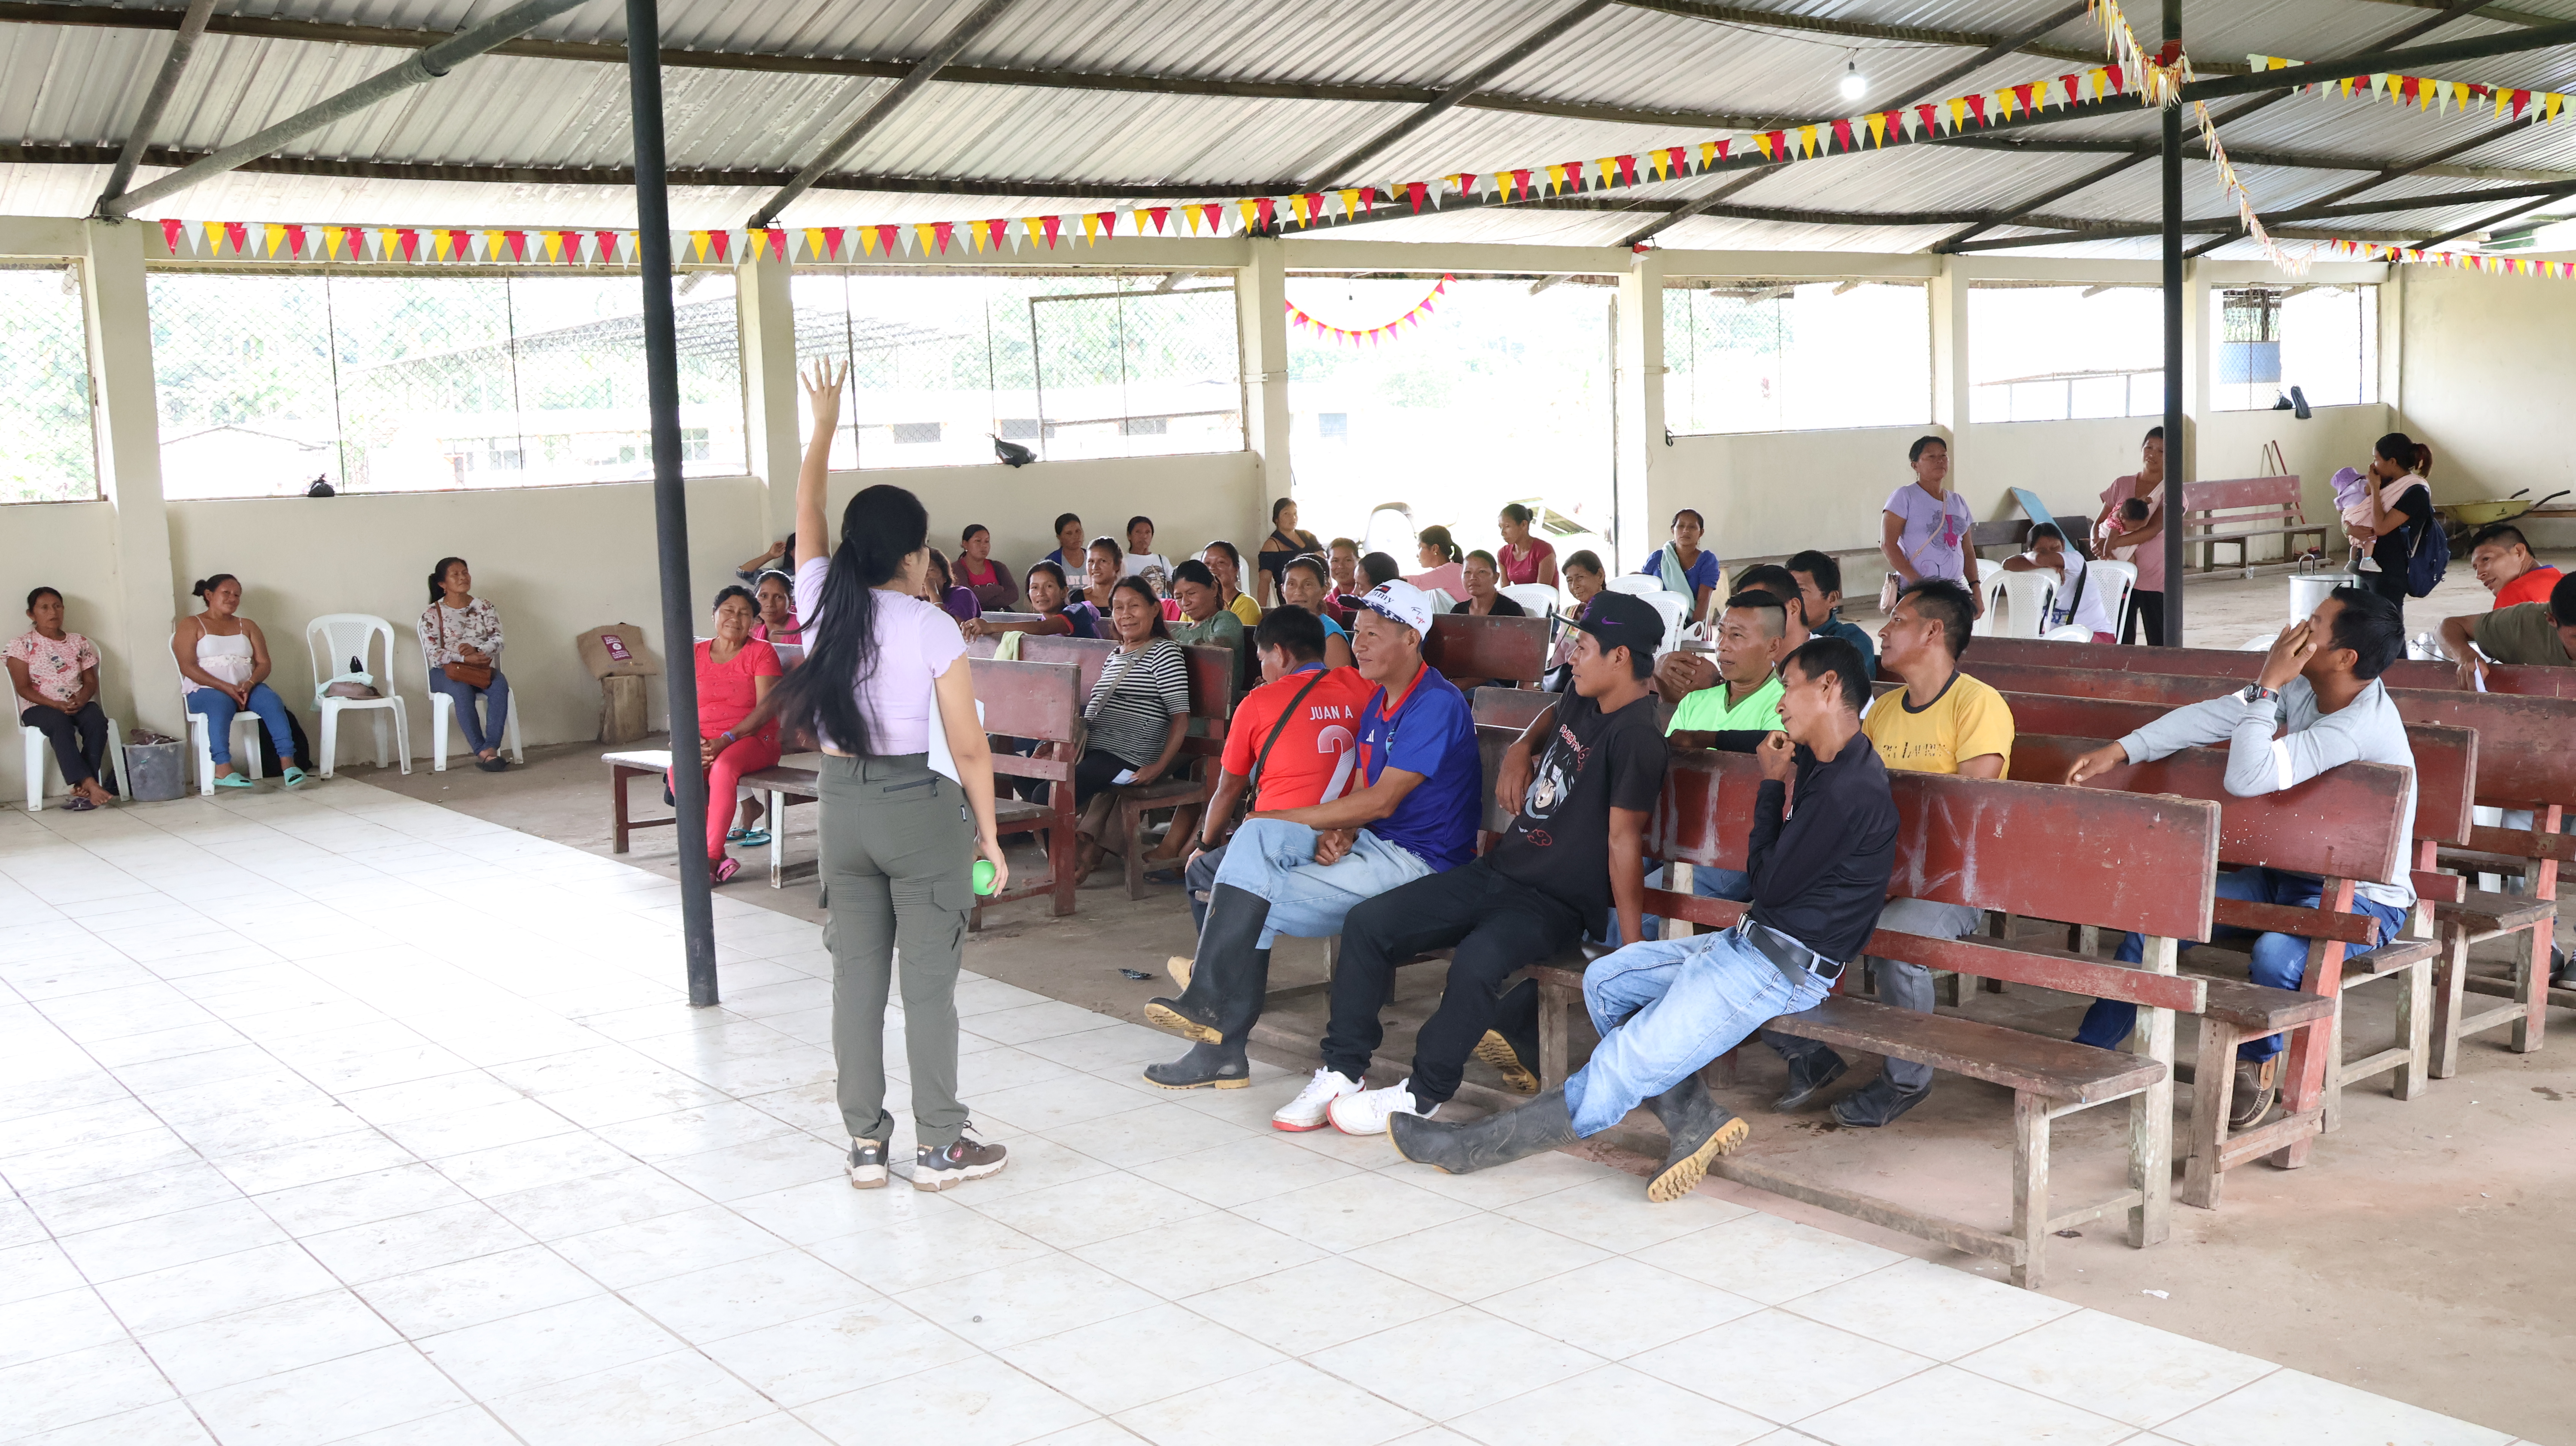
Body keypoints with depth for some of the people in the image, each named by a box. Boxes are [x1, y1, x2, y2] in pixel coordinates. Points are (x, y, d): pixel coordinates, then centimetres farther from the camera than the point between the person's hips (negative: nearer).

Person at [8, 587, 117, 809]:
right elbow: (24, 688, -3)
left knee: (97, 720, -32)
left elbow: (91, 681, 11)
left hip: (79, 705, 3)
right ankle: (91, 785, -47)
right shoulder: (22, 645, 4)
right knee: (60, 723, -38)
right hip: (38, 707, -3)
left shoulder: (79, 643, 15)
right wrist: (56, 705, -19)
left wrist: (81, 701, -13)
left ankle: (83, 789, -34)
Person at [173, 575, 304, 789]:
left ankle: (288, 763, -40)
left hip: (247, 688, 4)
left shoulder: (247, 626, 21)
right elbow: (188, 667, -5)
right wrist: (226, 687, -18)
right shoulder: (191, 625, 8)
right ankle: (223, 769, -51)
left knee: (272, 700, -29)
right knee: (220, 704, -39)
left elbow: (264, 664, 11)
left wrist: (249, 684, -12)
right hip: (207, 690, -3)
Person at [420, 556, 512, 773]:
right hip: (446, 673, -3)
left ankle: (492, 747, -41)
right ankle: (482, 752, -41)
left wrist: (477, 651, -22)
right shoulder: (432, 614, 2)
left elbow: (498, 640, 0)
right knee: (462, 690, -37)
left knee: (500, 685, -32)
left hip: (481, 669, 3)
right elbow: (433, 654, -9)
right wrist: (464, 659, -25)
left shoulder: (484, 608, 11)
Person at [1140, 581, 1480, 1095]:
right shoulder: (1379, 700, 16)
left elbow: (1381, 801, -19)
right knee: (1256, 836, -14)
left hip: (1419, 863, -8)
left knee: (1257, 901, -18)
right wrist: (1338, 833, -11)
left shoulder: (1437, 705, -15)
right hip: (1371, 843, 8)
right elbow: (1361, 789, 13)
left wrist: (1281, 818, -13)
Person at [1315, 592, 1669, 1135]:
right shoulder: (1583, 701, 8)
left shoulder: (1637, 736, -19)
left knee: (1476, 963, -37)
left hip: (1557, 904, -9)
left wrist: (1633, 949, -24)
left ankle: (1424, 1094, -15)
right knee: (1367, 923, -2)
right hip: (1499, 870, 9)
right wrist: (1521, 750, 14)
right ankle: (1343, 1070, 4)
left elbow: (1623, 838, -23)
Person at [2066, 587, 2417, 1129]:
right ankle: (2088, 1051, 7)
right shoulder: (2303, 688, -3)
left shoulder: (2361, 726, -30)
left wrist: (2267, 686, -28)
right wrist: (2120, 751, -9)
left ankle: (2256, 1060, -3)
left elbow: (2247, 779, -36)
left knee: (2276, 954, -37)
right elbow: (2211, 716, 0)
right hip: (2291, 874, 8)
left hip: (2364, 897, -8)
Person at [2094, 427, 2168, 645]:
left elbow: (2153, 529, -15)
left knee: (2160, 643, -1)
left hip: (2155, 579, -3)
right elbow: (2099, 523, 8)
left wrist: (2113, 543, -22)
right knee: (2120, 642, 4)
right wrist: (2097, 543, -14)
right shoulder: (2121, 485, 9)